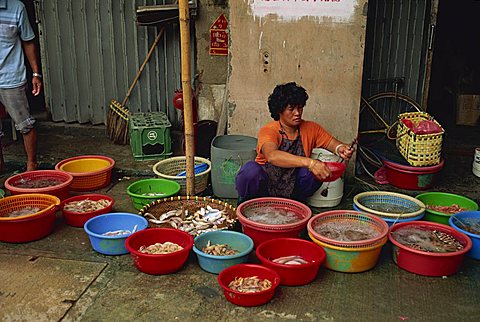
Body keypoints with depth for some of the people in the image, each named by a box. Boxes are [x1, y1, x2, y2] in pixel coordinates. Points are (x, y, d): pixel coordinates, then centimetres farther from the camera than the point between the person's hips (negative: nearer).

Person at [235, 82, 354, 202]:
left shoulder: (311, 128, 1)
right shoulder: (269, 130, -17)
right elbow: (272, 156, -37)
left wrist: (340, 148, -22)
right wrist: (309, 162, -48)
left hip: (290, 191, 4)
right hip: (264, 186, -4)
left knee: (317, 171, -23)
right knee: (251, 169, -35)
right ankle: (246, 203, -4)